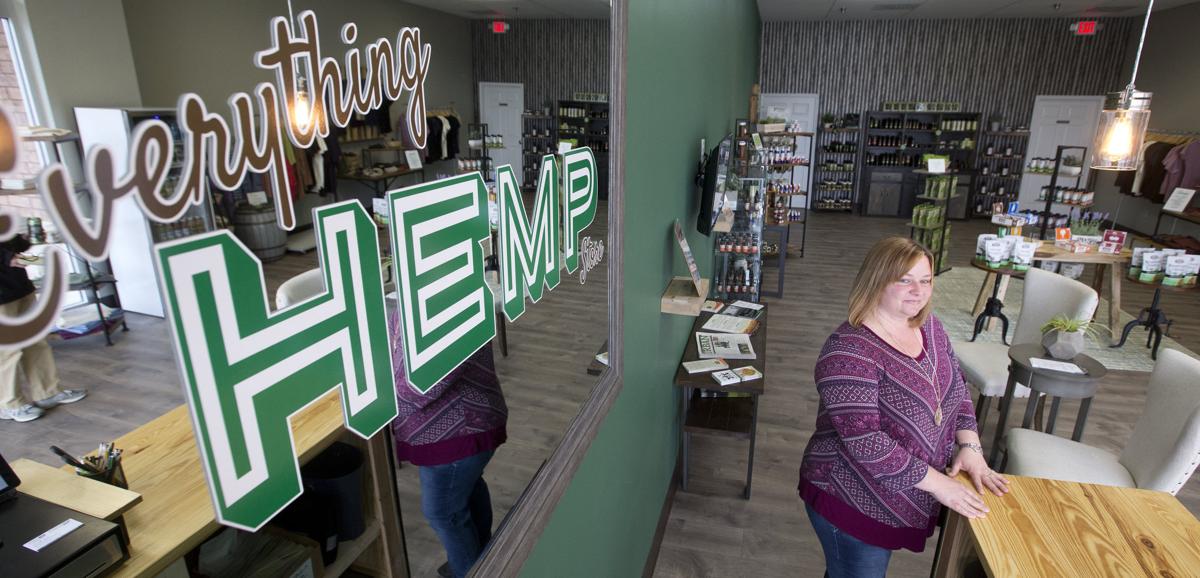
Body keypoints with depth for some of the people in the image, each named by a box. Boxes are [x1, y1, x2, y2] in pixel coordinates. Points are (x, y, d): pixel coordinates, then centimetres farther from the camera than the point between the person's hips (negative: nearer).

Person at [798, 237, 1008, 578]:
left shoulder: (928, 326, -1)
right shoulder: (850, 351, -27)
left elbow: (954, 385, 10)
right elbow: (863, 441, -30)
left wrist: (969, 445, -4)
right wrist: (937, 482, -23)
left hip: (902, 500, 8)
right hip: (854, 502, -8)